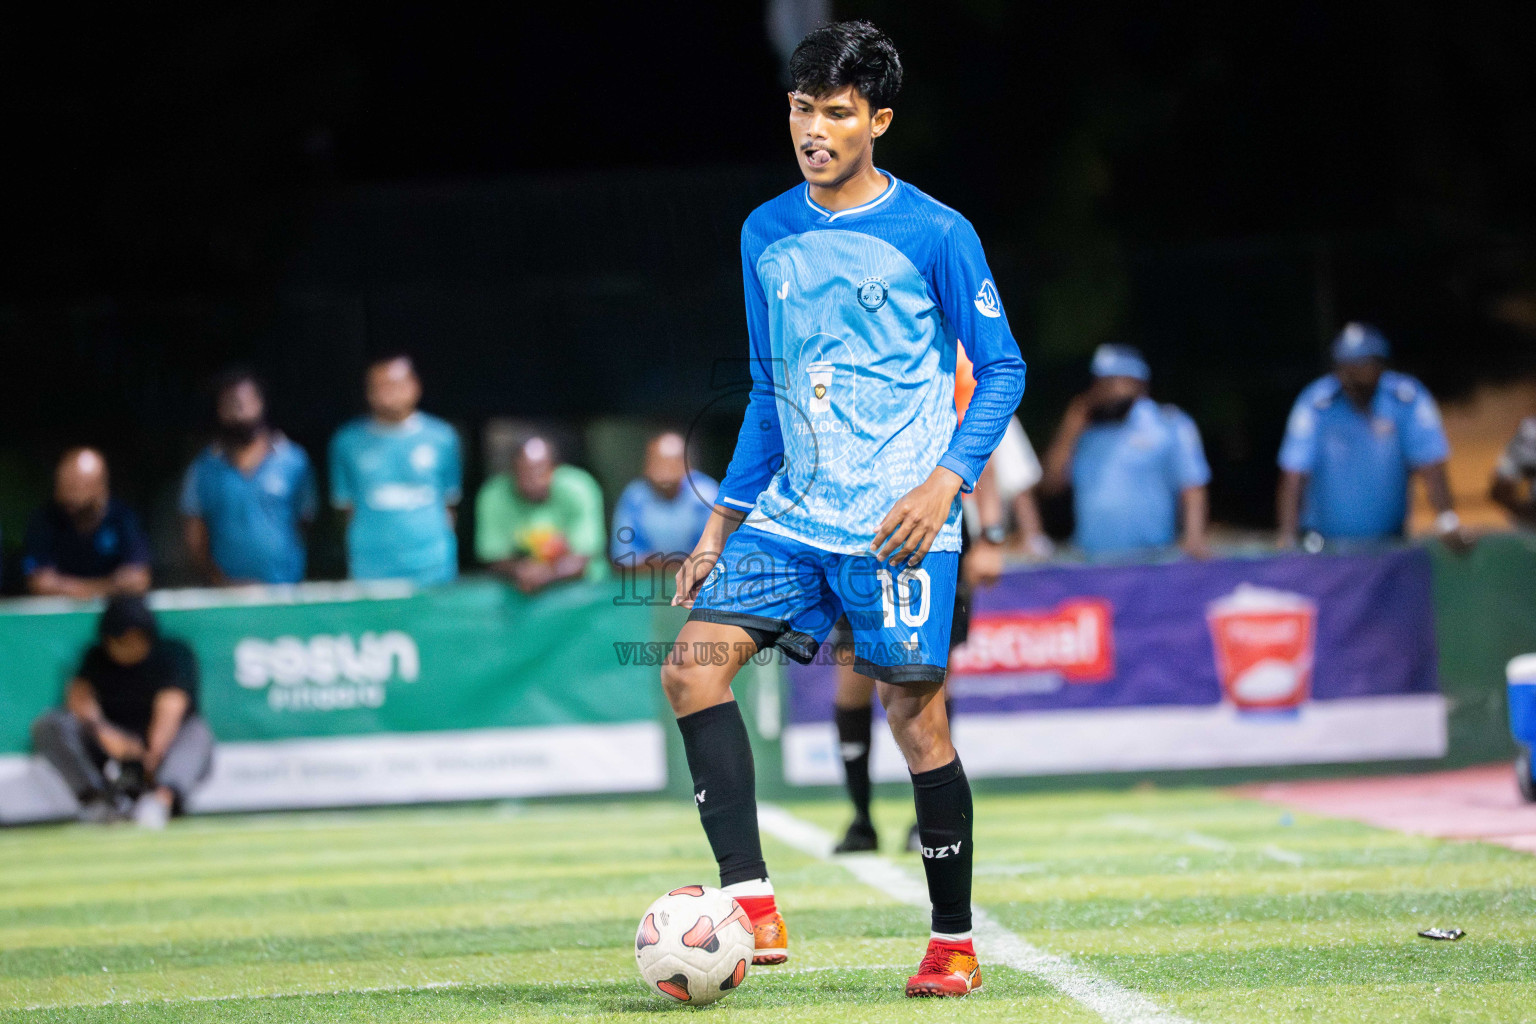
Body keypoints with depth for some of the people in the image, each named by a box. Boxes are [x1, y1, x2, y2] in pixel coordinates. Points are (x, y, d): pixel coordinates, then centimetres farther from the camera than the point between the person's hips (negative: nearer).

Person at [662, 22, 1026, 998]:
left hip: (899, 524, -5)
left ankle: (955, 943, 12)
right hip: (792, 514, 5)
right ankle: (753, 907, -15)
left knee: (916, 717, -4)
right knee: (694, 664, -12)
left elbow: (1002, 369, -1)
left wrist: (949, 478, -15)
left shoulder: (935, 234, -5)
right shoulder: (767, 234, 11)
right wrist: (723, 523, 14)